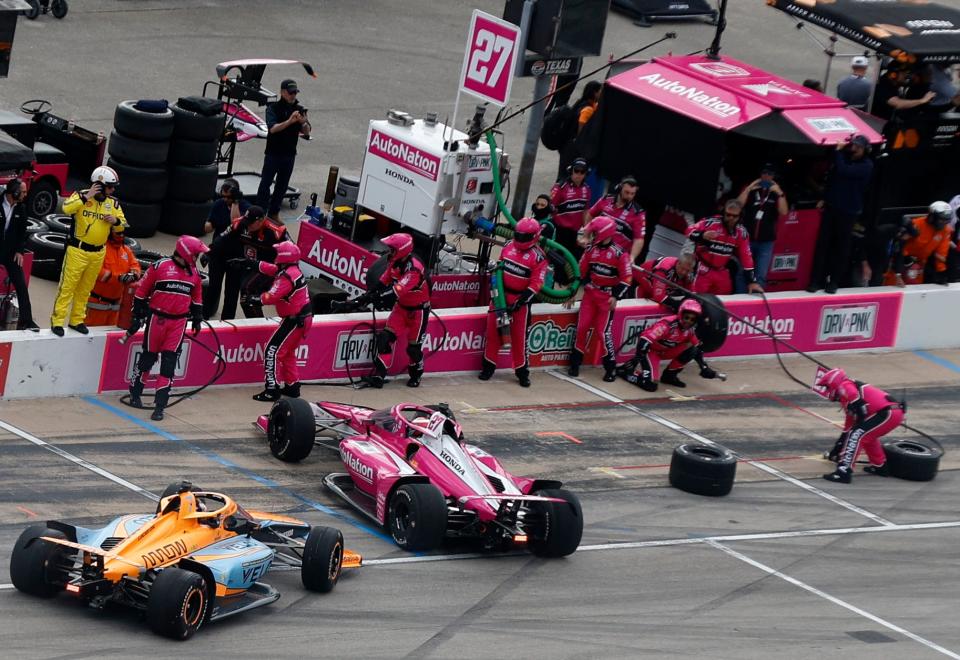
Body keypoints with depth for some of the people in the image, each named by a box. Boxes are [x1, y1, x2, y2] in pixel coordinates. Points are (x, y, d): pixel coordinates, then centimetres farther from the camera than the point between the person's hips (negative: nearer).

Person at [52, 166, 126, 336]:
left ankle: (77, 320, 25)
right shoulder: (81, 196, -10)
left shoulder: (113, 203, 4)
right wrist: (86, 197, -28)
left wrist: (116, 221, -11)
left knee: (85, 289, 14)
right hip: (77, 250, -5)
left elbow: (122, 225, 11)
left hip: (98, 253, 5)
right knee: (68, 286, -4)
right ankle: (57, 321, 0)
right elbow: (67, 208, -27)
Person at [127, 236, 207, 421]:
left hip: (179, 322, 4)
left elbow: (196, 298, 22)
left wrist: (197, 319, 20)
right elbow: (142, 291, -3)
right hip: (157, 319, -3)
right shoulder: (159, 266, -9)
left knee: (169, 363, -3)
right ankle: (135, 394, 26)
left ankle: (160, 404, -2)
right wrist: (138, 316, -1)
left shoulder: (194, 273, 8)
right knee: (148, 357, 8)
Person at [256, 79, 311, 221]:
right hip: (273, 154, -4)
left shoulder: (299, 110, 1)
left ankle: (274, 213, 23)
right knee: (265, 183, 0)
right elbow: (273, 128, -23)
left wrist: (304, 122, -27)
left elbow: (307, 132, -4)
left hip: (289, 154, 4)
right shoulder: (273, 108, -10)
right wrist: (289, 121, -38)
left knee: (282, 185, 11)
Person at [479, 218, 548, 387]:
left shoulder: (538, 257, -11)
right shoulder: (508, 246, 5)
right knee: (492, 330, 7)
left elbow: (536, 284, -14)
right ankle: (489, 365, 18)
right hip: (500, 294, 5)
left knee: (519, 337, -2)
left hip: (520, 298, -5)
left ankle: (522, 371, 9)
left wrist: (520, 302, -19)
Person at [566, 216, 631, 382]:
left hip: (607, 296, -5)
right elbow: (580, 272, 10)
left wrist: (616, 296, -15)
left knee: (604, 331, -8)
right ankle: (575, 362, 14)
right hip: (590, 292, 5)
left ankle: (611, 366, 3)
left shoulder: (619, 254, -13)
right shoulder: (591, 250, 2)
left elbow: (626, 278, -10)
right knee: (582, 327, 2)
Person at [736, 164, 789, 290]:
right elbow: (738, 205, -5)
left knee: (760, 276, -4)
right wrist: (748, 189, -15)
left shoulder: (776, 192, 8)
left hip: (766, 241, 0)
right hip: (747, 238, 0)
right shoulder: (750, 189, 8)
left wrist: (780, 194, -16)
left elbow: (784, 212, -5)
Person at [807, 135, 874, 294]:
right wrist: (825, 198, 10)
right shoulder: (846, 157, 9)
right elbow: (832, 177, 18)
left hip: (848, 211, -5)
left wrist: (839, 151, -12)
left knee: (841, 246, 1)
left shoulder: (866, 166, -10)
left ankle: (834, 281, 8)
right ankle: (816, 280, 2)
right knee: (823, 244, 0)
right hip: (831, 207, 5)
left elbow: (843, 171, -24)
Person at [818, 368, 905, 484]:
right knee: (867, 434, 29)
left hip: (887, 412, -10)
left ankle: (844, 472, -20)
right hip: (895, 413, 10)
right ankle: (880, 466, 33)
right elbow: (848, 428, 37)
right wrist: (837, 449, 41)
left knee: (857, 435, -12)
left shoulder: (845, 386, 2)